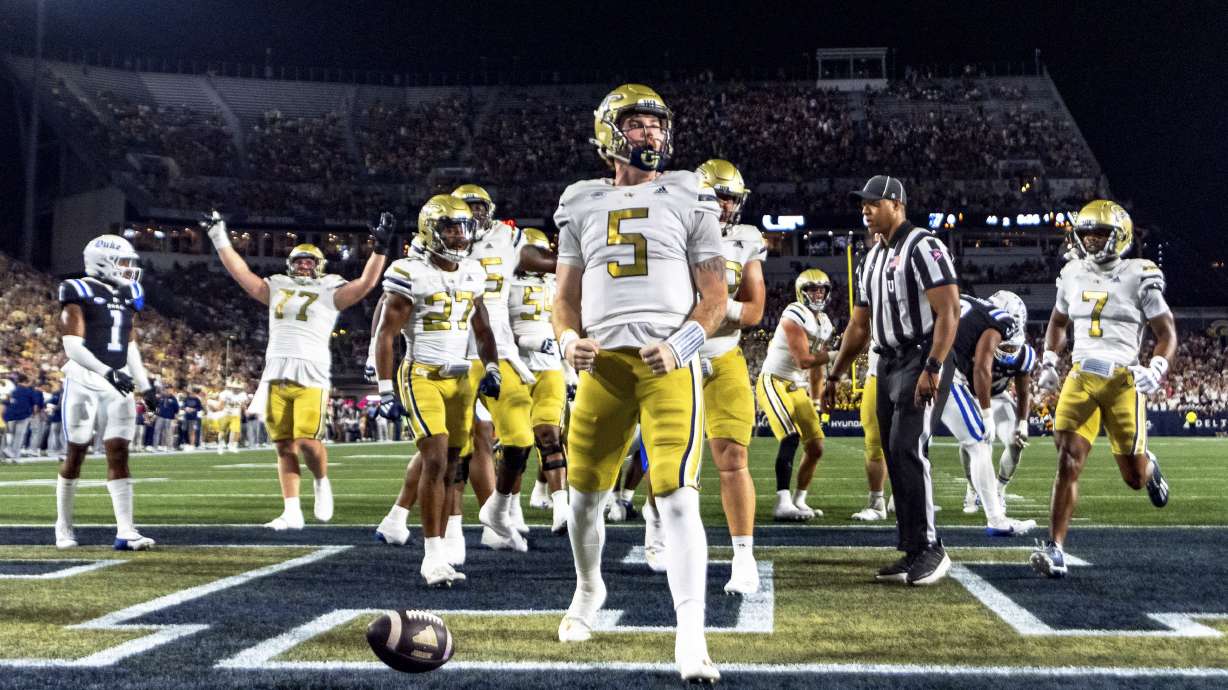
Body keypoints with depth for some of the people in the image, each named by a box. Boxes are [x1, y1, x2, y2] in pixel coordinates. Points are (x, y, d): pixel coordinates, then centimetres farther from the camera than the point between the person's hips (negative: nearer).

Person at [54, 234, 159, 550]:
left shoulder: (128, 295, 13)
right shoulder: (79, 293, -7)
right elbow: (72, 346, -14)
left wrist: (145, 385, 14)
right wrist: (108, 372, -24)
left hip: (118, 385, 5)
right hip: (84, 382, -5)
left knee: (119, 453, -2)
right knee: (75, 453, 4)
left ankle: (125, 531, -5)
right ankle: (63, 527, 19)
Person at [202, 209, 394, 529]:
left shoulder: (329, 292, 9)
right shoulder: (278, 288, 19)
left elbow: (365, 284, -1)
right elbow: (241, 273, 22)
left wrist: (380, 249, -9)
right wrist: (220, 239, 20)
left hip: (311, 377, -4)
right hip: (276, 376, 4)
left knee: (307, 441, -16)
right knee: (284, 445, 3)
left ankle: (322, 483, 15)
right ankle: (292, 512, 7)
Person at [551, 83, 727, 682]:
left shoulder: (687, 200, 8)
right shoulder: (583, 206, 15)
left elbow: (715, 296, 5)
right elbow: (566, 297, 17)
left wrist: (681, 345, -12)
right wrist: (569, 339, -5)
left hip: (669, 364, -3)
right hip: (602, 364, 3)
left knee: (677, 498, -15)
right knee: (585, 495, 12)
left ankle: (690, 638, -12)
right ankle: (588, 589, 40)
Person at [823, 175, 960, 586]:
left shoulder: (923, 248, -9)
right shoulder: (873, 259, 18)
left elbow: (948, 312, -17)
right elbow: (859, 326, 23)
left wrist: (932, 368, -25)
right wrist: (835, 377, 22)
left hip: (920, 360, -9)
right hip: (888, 364, 9)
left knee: (907, 451, -15)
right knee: (895, 457, 7)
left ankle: (930, 550, -8)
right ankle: (913, 555, 12)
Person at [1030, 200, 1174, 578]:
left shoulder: (1139, 276, -4)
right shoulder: (1072, 274, 8)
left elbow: (1167, 334, 1)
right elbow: (1057, 322, 25)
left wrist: (1156, 371, -15)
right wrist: (1048, 362, 12)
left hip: (1122, 381, -2)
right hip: (1081, 378, 2)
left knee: (1134, 476, 7)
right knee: (1068, 463, -11)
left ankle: (1148, 466, 45)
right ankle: (1055, 549, -11)